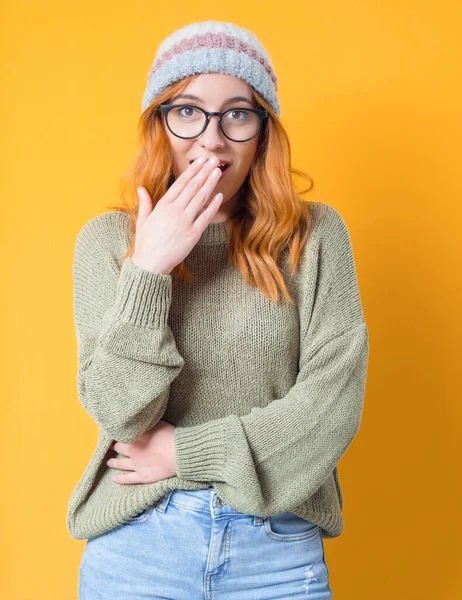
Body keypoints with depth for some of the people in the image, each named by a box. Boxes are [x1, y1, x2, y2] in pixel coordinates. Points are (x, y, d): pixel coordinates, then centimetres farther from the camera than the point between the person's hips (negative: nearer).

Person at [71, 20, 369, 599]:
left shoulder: (315, 234, -2)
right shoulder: (107, 239, -2)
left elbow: (335, 400, -9)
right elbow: (118, 414, -9)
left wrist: (186, 452, -10)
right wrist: (148, 270, -19)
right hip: (137, 545, 0)